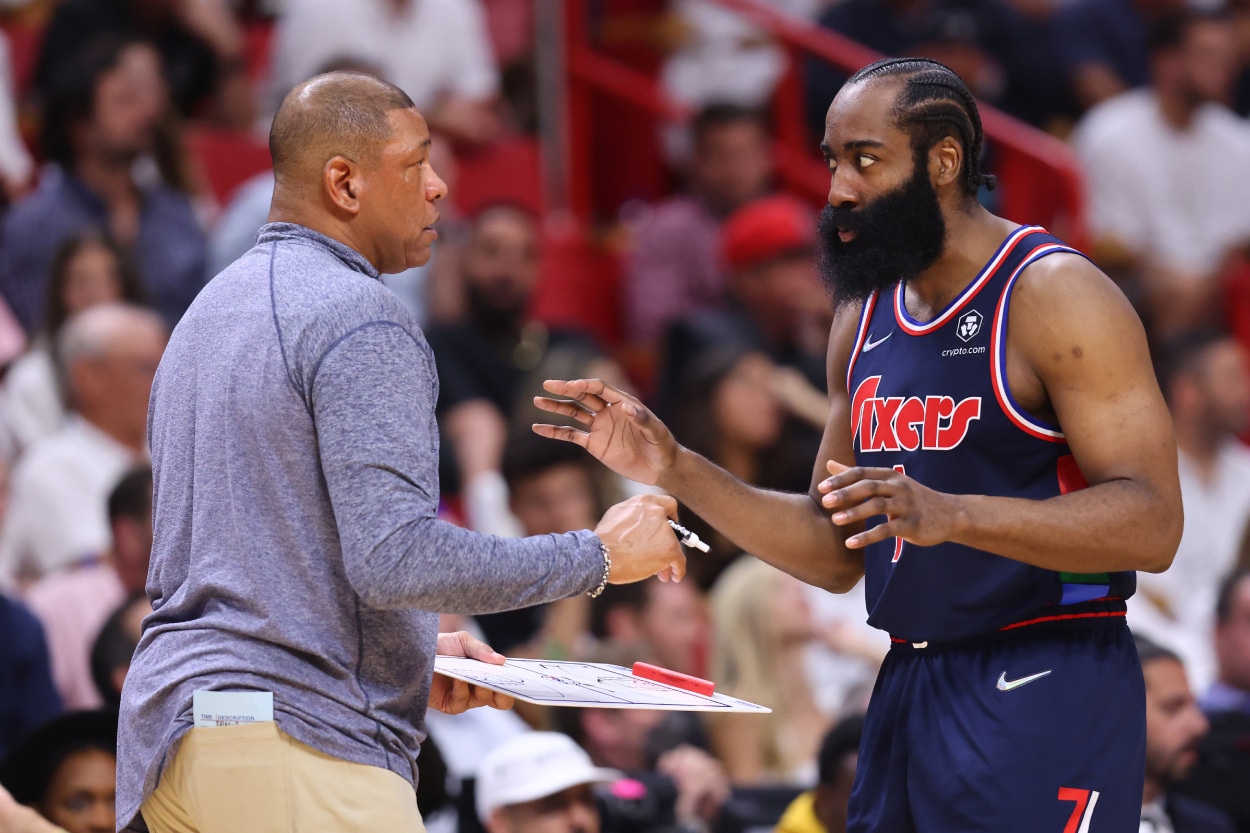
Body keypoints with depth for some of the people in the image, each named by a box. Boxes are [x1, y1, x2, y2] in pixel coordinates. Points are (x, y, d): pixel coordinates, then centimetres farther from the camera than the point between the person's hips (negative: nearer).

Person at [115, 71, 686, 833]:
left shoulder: (211, 312, 19)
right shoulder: (361, 321, -11)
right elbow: (394, 558, -21)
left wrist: (414, 654, 22)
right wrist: (597, 556, -11)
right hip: (297, 744, -10)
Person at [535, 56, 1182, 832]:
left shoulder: (1052, 294, -11)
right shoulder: (865, 316, 13)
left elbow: (1152, 524, -21)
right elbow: (835, 552, 18)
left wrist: (949, 515, -32)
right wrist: (676, 471, 6)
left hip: (1039, 699, -7)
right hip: (907, 684, 8)